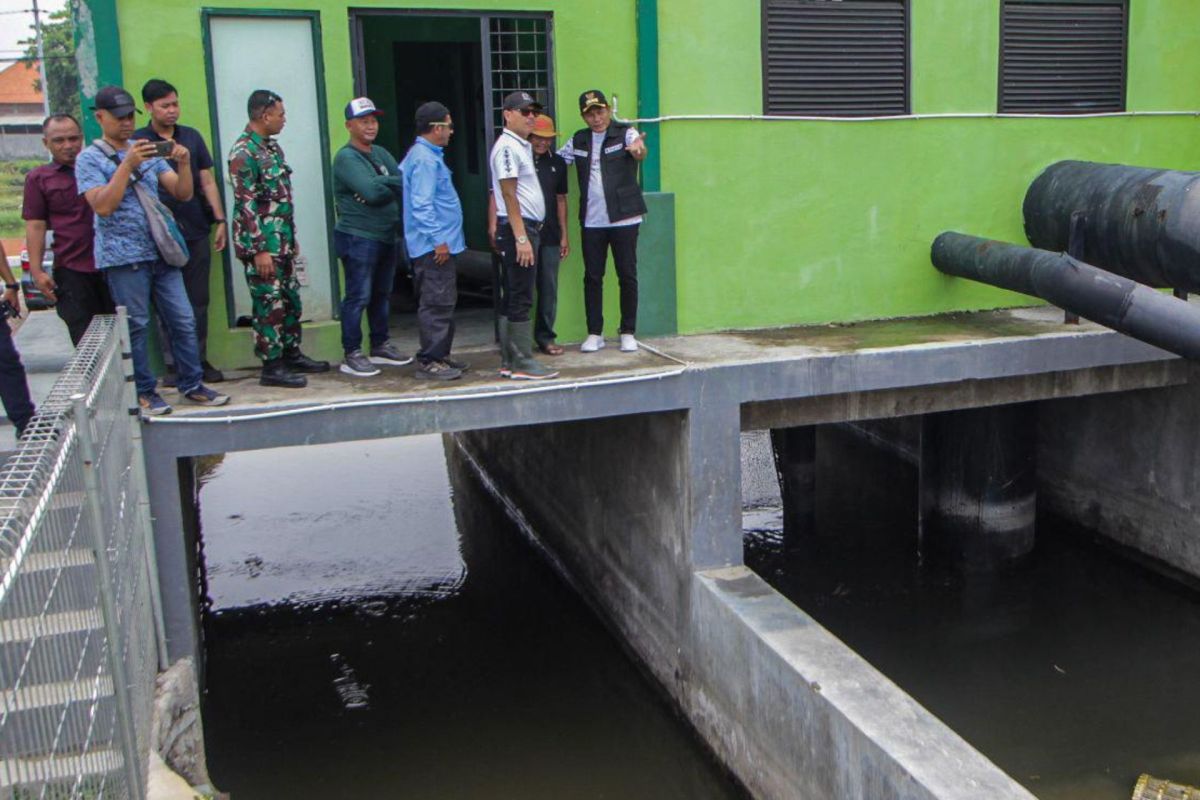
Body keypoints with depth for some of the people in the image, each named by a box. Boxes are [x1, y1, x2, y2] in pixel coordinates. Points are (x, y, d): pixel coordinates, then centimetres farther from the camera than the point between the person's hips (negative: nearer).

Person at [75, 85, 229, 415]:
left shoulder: (148, 152, 14)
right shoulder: (90, 159, -1)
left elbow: (182, 193, 6)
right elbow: (103, 206, -15)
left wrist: (183, 164, -13)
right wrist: (127, 164, -20)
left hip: (160, 251, 5)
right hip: (123, 255, -5)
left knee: (184, 320, 4)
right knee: (136, 326, 1)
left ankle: (192, 384, 14)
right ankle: (144, 391, 12)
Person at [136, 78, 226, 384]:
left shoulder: (192, 137, 11)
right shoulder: (137, 142, 1)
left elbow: (207, 181, 12)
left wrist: (220, 220, 6)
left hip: (196, 232, 3)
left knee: (198, 301, 7)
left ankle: (199, 360, 16)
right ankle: (173, 364, 10)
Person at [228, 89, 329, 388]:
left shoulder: (271, 147, 13)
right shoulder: (243, 153, -16)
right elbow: (246, 205, -19)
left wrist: (292, 238, 20)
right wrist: (259, 250, -21)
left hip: (283, 242, 9)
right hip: (262, 245, -9)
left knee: (291, 301, 15)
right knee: (270, 305, -3)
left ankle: (292, 355, 27)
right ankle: (272, 367, 5)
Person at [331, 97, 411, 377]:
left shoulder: (380, 154, 14)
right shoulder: (346, 158, -11)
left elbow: (402, 181, 3)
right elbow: (371, 191, -22)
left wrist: (382, 183, -16)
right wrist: (394, 183, -9)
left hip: (385, 236, 8)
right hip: (358, 238, -8)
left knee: (381, 294, 15)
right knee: (358, 297, -5)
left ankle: (380, 346, 27)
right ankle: (351, 355, 3)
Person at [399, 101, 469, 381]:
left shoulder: (423, 154, 17)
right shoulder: (425, 159, -15)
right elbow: (422, 204, -21)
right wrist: (438, 240, -21)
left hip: (439, 244, 11)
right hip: (434, 245, -11)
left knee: (444, 303, 15)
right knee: (436, 305, -8)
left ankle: (440, 355, 22)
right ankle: (429, 362, -4)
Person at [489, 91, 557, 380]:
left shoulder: (522, 146, 19)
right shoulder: (507, 147, -11)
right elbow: (509, 195, -17)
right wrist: (521, 237, -22)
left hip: (527, 227, 10)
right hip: (517, 228, -10)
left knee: (513, 298, 10)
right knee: (521, 299, -8)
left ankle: (510, 361, 14)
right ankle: (522, 363, -5)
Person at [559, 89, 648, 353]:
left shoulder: (625, 133, -5)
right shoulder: (578, 141, 9)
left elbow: (638, 149, -26)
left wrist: (638, 148, -48)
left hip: (624, 219, -3)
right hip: (591, 222, 3)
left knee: (627, 276, 3)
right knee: (592, 277, 6)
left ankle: (628, 332, 14)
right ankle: (594, 333, 16)